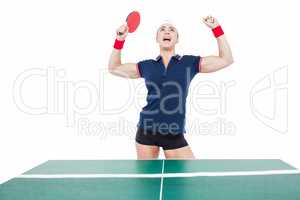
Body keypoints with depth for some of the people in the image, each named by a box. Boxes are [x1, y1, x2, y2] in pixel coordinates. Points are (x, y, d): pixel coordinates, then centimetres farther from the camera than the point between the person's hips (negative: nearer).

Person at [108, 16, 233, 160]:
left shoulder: (190, 62, 3)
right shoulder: (146, 66, 6)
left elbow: (226, 59, 4)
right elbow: (113, 68, 16)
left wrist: (216, 28, 1)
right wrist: (120, 40, 5)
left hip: (174, 134, 0)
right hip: (147, 130, 1)